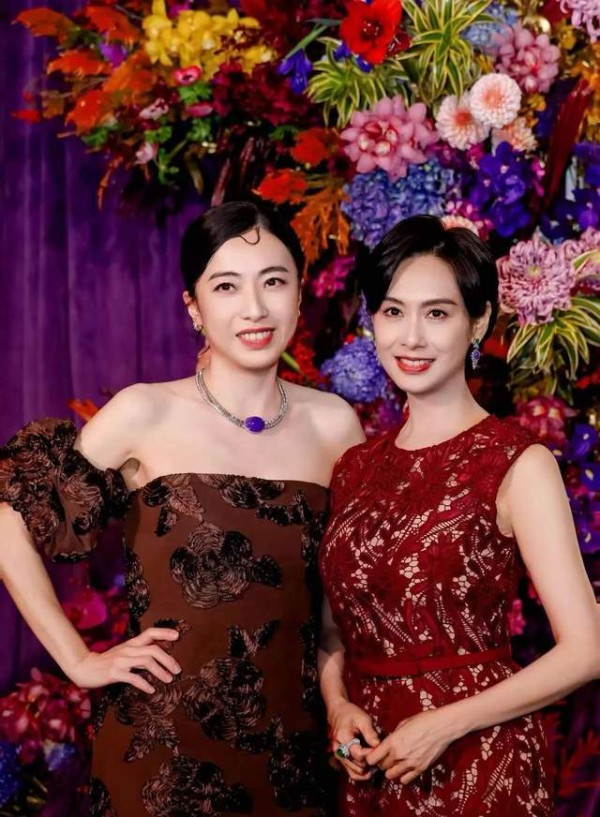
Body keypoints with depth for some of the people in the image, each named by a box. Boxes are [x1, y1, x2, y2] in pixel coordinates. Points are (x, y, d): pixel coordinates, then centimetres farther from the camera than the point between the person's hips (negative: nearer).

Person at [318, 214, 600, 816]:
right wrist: (338, 706, -5)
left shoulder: (519, 464, -11)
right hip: (368, 766, 5)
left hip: (475, 761, -5)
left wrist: (443, 726, -16)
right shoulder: (355, 466, 4)